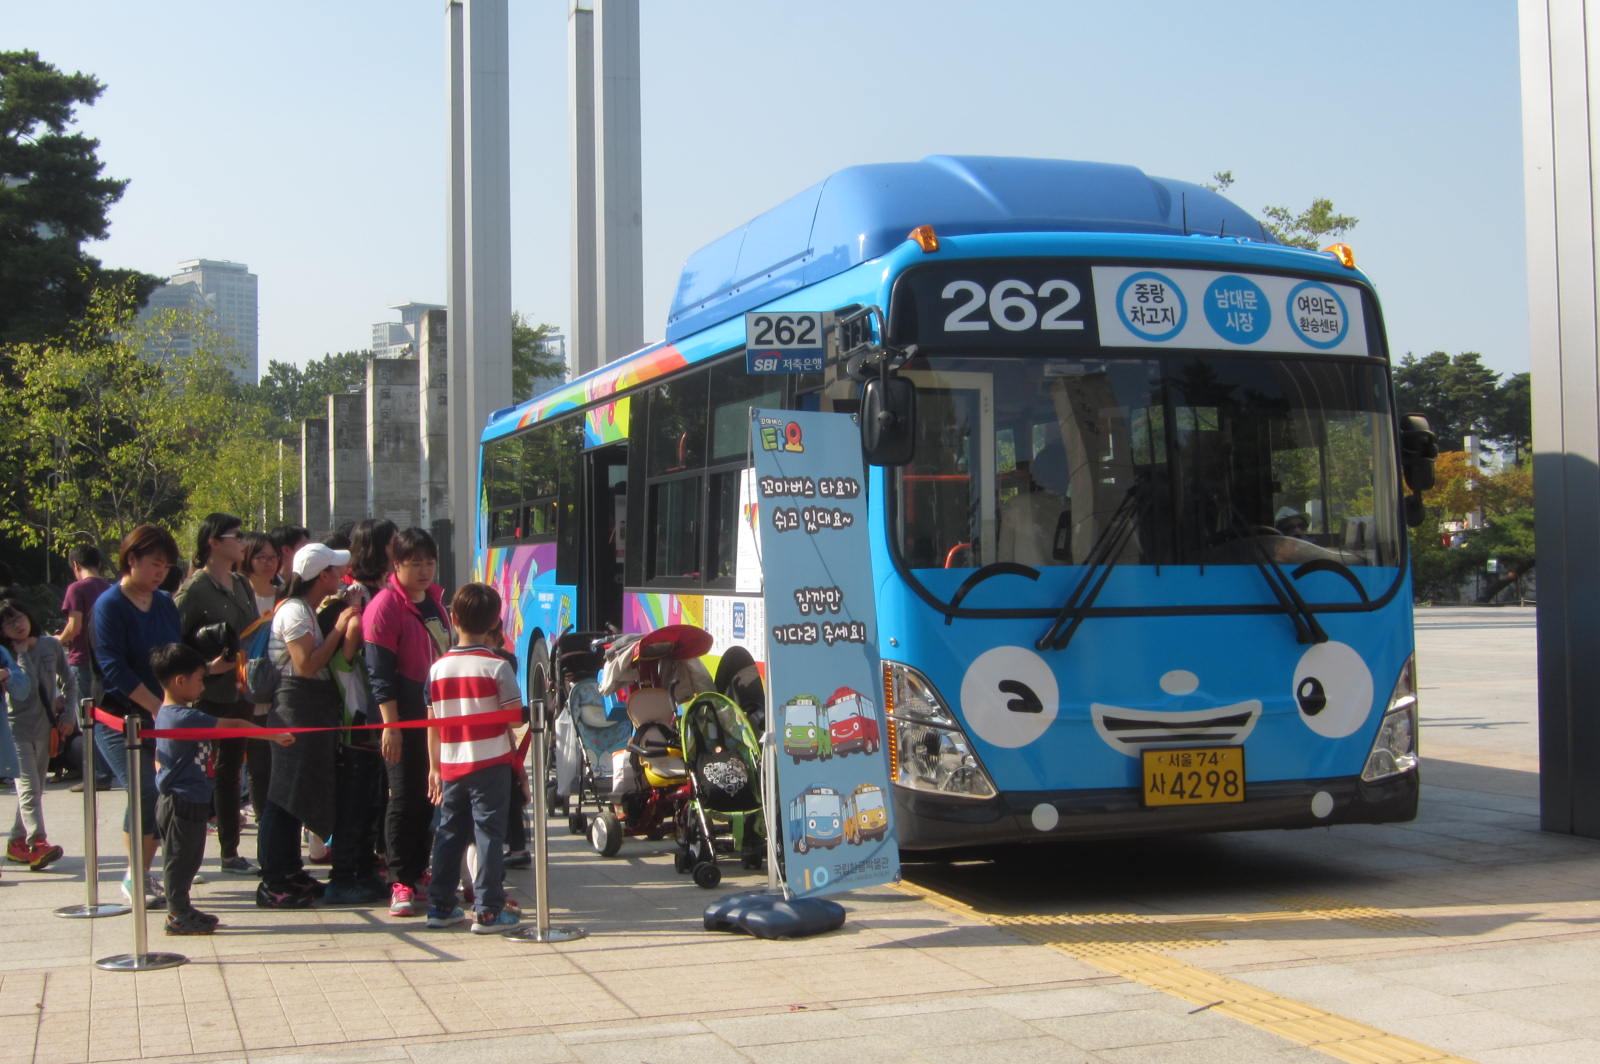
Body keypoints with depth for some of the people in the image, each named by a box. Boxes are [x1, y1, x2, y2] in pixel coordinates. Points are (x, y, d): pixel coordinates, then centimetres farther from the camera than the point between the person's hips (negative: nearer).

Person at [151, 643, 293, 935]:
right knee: (180, 859, 1)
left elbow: (159, 759, 21)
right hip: (184, 803, -10)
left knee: (185, 860, 18)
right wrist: (274, 735, -18)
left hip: (172, 799, 10)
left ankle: (179, 909, 27)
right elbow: (233, 726, -22)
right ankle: (179, 916, 10)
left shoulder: (164, 714, 10)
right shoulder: (186, 718, -22)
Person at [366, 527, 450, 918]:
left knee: (431, 796, 11)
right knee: (406, 797, -4)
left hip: (439, 712, 7)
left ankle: (418, 871, 23)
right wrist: (390, 725, -20)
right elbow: (380, 672, -15)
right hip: (407, 716, -7)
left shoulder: (435, 599, 13)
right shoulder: (385, 605, -11)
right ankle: (400, 884, 1)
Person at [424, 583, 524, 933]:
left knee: (449, 834, 13)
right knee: (489, 834, 0)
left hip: (450, 766, 4)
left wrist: (434, 767, 16)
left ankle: (440, 906, 19)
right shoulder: (497, 667, -8)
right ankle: (488, 910, 0)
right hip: (491, 764, -4)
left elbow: (432, 725, 8)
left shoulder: (438, 668, 3)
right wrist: (520, 765, 6)